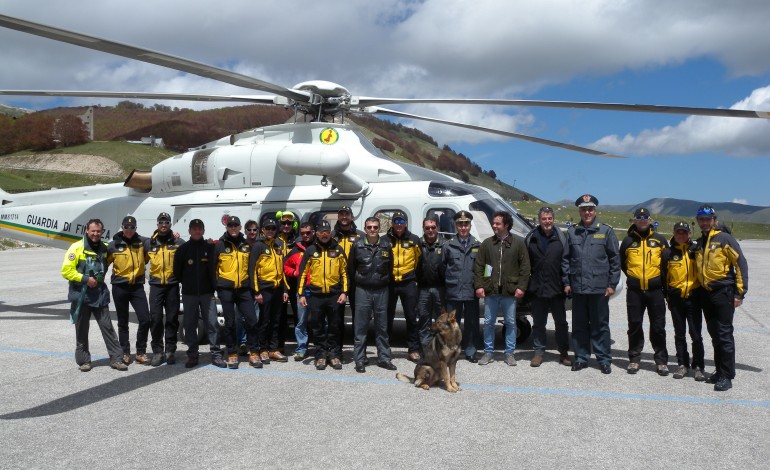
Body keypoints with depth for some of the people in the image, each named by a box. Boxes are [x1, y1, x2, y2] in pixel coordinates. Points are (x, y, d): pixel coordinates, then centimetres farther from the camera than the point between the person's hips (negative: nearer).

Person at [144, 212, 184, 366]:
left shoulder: (178, 242, 1)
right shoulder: (149, 243, 6)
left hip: (172, 285, -1)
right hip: (156, 285, 1)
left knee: (172, 318, 5)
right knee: (155, 318, -3)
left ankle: (170, 350, 15)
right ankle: (157, 352, 7)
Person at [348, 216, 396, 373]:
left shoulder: (386, 244, 1)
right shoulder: (357, 245, -2)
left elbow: (390, 266, 11)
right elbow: (351, 267, 7)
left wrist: (386, 280, 10)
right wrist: (357, 280, 11)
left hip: (381, 290, 2)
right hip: (363, 290, -1)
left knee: (382, 326, 9)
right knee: (360, 326, 2)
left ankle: (384, 358, 19)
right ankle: (359, 360, 10)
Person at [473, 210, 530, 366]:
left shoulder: (518, 242, 1)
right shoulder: (487, 243, 6)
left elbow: (525, 266, 0)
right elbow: (478, 266, 5)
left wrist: (521, 287, -7)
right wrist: (479, 285, -3)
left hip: (510, 291, -1)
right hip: (490, 290, 2)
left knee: (510, 323, 8)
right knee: (488, 322, 7)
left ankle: (510, 353, 19)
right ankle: (488, 352, 19)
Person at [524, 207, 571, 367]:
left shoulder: (561, 237, 1)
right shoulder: (531, 238, 3)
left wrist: (567, 283, -8)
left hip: (556, 288, -1)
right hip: (537, 288, 1)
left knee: (561, 322, 9)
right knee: (538, 323, 10)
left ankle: (564, 353, 21)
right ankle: (538, 352, 20)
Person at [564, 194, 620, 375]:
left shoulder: (606, 231, 1)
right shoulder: (572, 232, 8)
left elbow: (615, 259, 0)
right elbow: (566, 259, 9)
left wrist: (612, 284, -4)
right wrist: (566, 282, 4)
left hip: (599, 288, -2)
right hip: (577, 287, 3)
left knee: (600, 326, 5)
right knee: (579, 326, 10)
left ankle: (604, 359, 15)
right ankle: (581, 357, 20)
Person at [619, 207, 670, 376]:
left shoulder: (660, 240, 4)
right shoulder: (628, 241, 4)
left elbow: (666, 263, 8)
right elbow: (622, 263, 15)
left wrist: (663, 283, 8)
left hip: (655, 290, 0)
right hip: (634, 291, 1)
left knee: (658, 327, 4)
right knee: (634, 326, 6)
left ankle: (661, 361, 14)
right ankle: (634, 359, 16)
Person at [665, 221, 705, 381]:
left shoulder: (696, 249, 0)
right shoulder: (669, 252, 2)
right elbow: (663, 275, 7)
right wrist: (666, 294, 3)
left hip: (694, 297, -1)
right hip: (676, 298, 1)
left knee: (696, 334, -1)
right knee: (679, 334, 10)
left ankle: (698, 367, 10)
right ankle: (682, 365, 20)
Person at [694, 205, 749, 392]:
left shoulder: (724, 238, -7)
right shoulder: (699, 243, 14)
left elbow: (741, 263, -9)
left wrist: (740, 292, -13)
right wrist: (698, 289, 12)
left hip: (724, 292, -7)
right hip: (706, 294, 7)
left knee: (724, 334, -5)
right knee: (714, 335, 13)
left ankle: (727, 376, 1)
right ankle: (720, 371, 22)